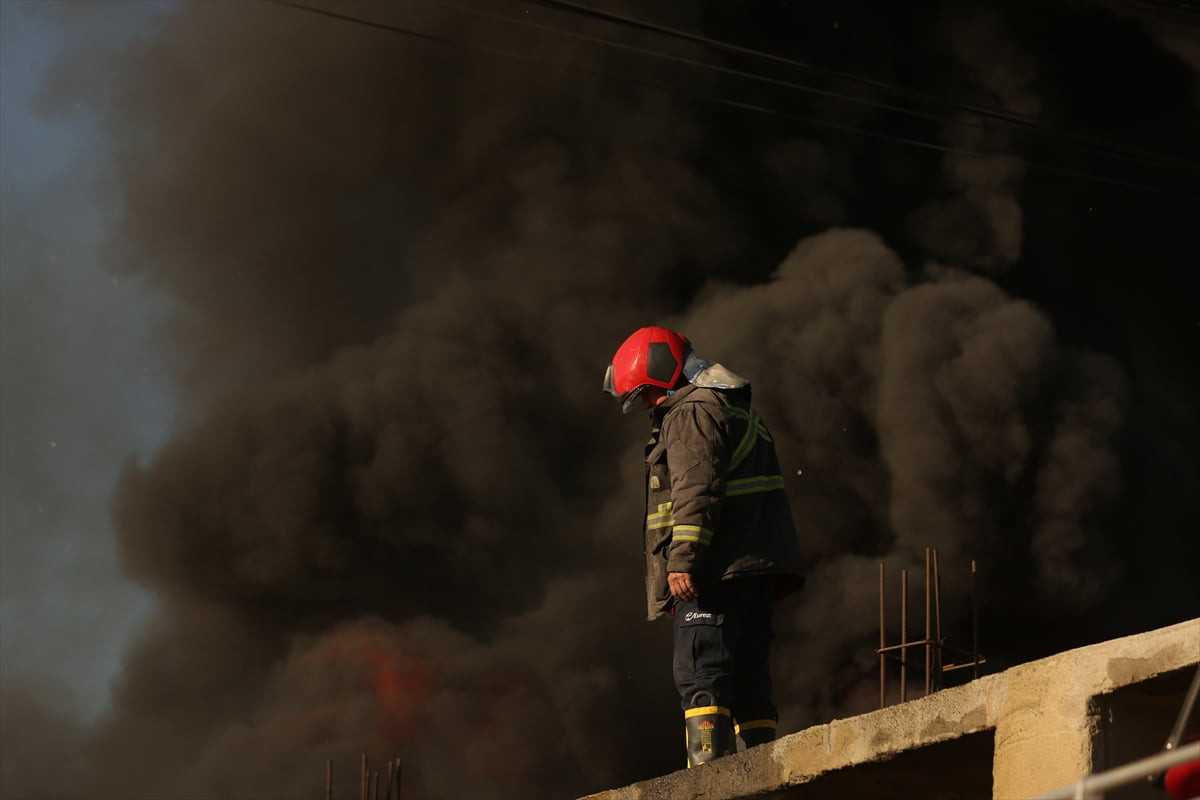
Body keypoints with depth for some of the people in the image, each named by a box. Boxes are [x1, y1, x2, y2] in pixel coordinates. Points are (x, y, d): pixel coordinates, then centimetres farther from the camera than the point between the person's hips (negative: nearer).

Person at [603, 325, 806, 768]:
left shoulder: (691, 415, -6)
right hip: (756, 571, 10)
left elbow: (695, 492, -19)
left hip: (717, 573, -10)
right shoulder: (737, 411, 26)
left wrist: (682, 560, -23)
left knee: (702, 676, -12)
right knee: (747, 678, 10)